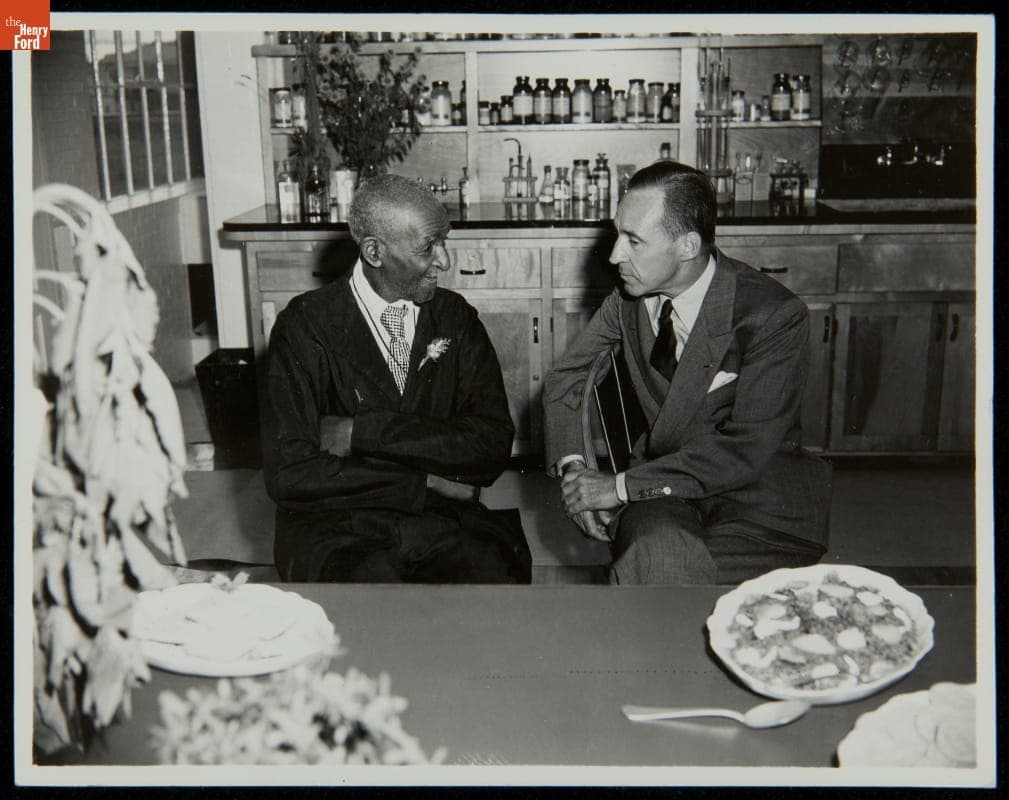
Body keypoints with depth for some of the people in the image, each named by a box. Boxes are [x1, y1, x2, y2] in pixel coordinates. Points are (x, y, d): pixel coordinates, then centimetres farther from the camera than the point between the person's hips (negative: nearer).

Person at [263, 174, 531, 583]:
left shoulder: (456, 318, 9)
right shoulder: (305, 324, -1)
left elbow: (494, 442, -2)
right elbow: (288, 473, -8)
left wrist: (363, 432, -11)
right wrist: (423, 483, -10)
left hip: (449, 520, 3)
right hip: (339, 527, -3)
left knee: (495, 578, -27)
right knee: (372, 579, -34)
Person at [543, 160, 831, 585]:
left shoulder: (774, 315, -16)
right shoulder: (629, 296, -1)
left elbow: (745, 450, -20)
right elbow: (564, 379, 12)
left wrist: (620, 485, -21)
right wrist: (573, 467, -6)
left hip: (758, 497, -3)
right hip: (661, 481, 3)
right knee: (659, 556, -31)